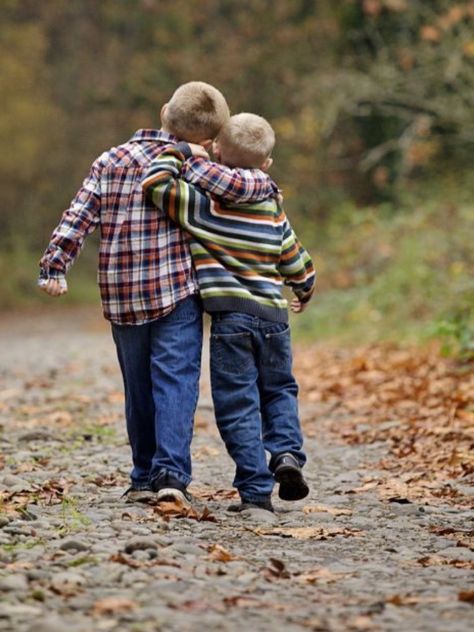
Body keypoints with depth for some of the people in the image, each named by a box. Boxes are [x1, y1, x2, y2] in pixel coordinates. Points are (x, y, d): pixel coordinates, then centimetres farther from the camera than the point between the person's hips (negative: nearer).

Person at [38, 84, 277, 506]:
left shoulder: (109, 161, 8)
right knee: (176, 382, -5)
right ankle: (171, 471, -19)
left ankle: (144, 477, 19)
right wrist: (265, 183, 6)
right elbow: (235, 186, -14)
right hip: (176, 291, -4)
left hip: (121, 298, 4)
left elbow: (79, 217, 1)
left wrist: (55, 263, 0)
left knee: (139, 388, 14)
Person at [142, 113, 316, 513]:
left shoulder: (203, 204, -5)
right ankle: (287, 452, -3)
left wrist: (178, 153, 3)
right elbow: (294, 258, 18)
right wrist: (305, 291, 37)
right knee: (279, 391, 22)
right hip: (273, 315, 3)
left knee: (238, 404, 1)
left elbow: (155, 182, -13)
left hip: (230, 317, -3)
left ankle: (256, 490, -3)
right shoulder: (273, 210, 8)